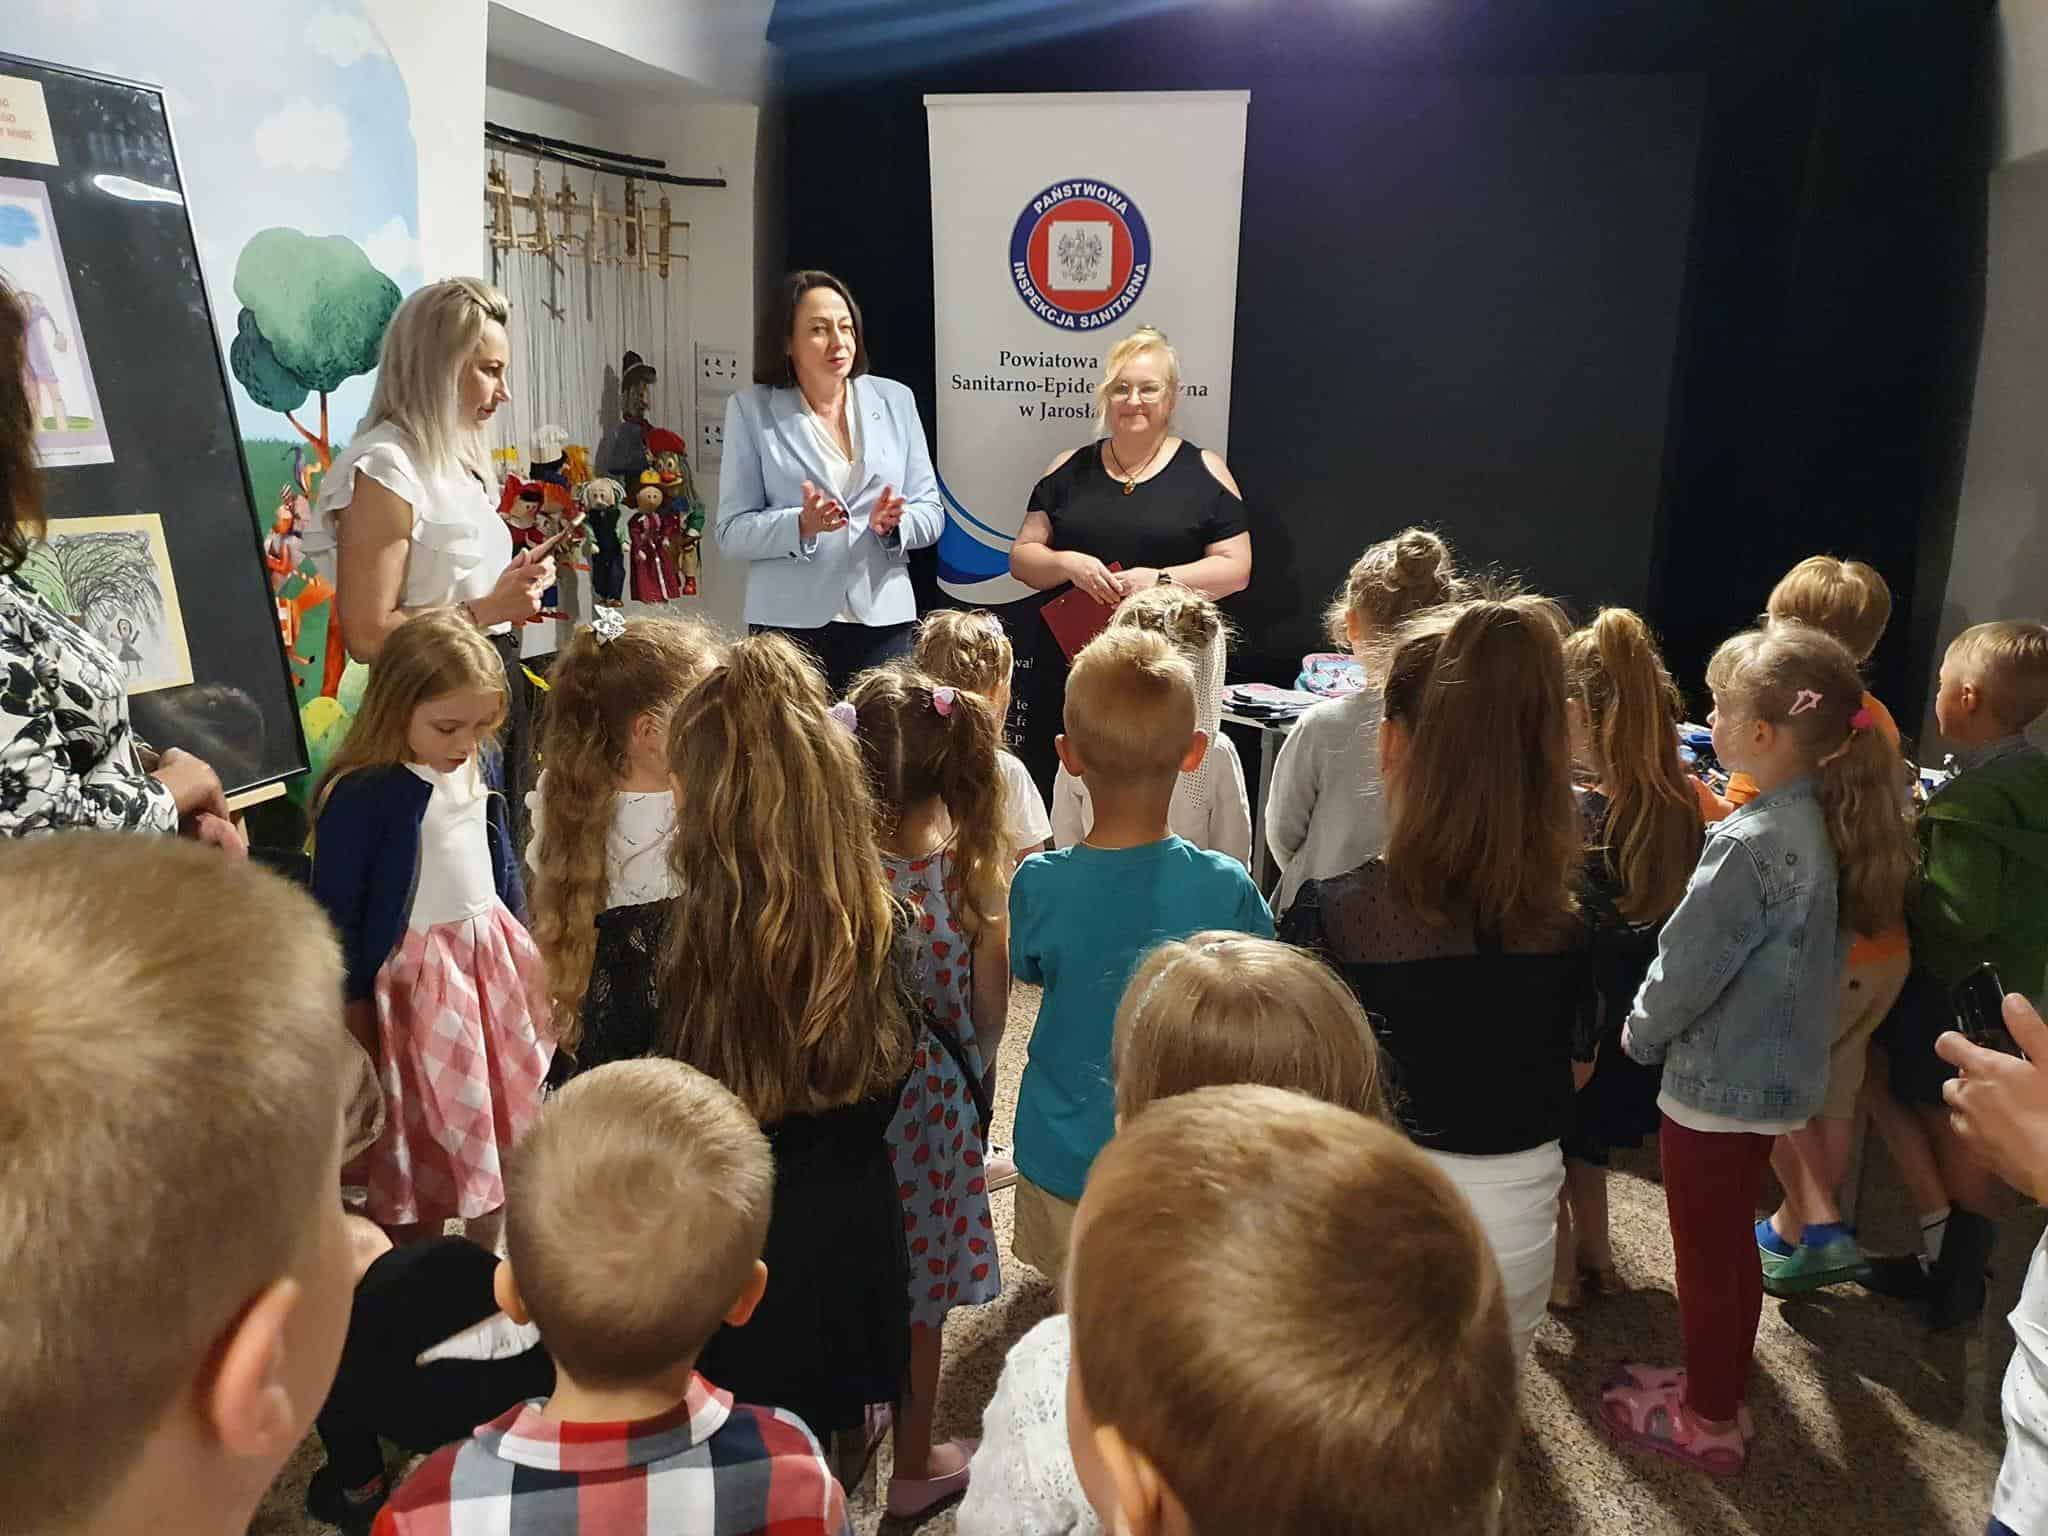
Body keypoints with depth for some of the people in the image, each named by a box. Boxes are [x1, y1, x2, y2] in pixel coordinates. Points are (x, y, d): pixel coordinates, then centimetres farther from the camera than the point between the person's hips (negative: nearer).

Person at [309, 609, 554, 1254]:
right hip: (418, 977, -7)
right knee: (428, 1143, 6)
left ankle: (491, 1267, 39)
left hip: (495, 959, 7)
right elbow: (337, 911, -16)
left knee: (502, 1129, 19)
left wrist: (526, 954, 20)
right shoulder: (358, 796, -21)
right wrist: (354, 1011, -11)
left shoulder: (476, 772, -1)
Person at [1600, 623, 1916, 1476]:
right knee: (1731, 1243, 23)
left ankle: (1705, 1421, 27)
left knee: (1704, 1257, 10)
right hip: (1782, 1073, 8)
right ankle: (1722, 1390, 39)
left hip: (1716, 1083, -8)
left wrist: (1641, 1032, -3)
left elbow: (1688, 964, -21)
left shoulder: (1750, 844, -28)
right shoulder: (1829, 824, -2)